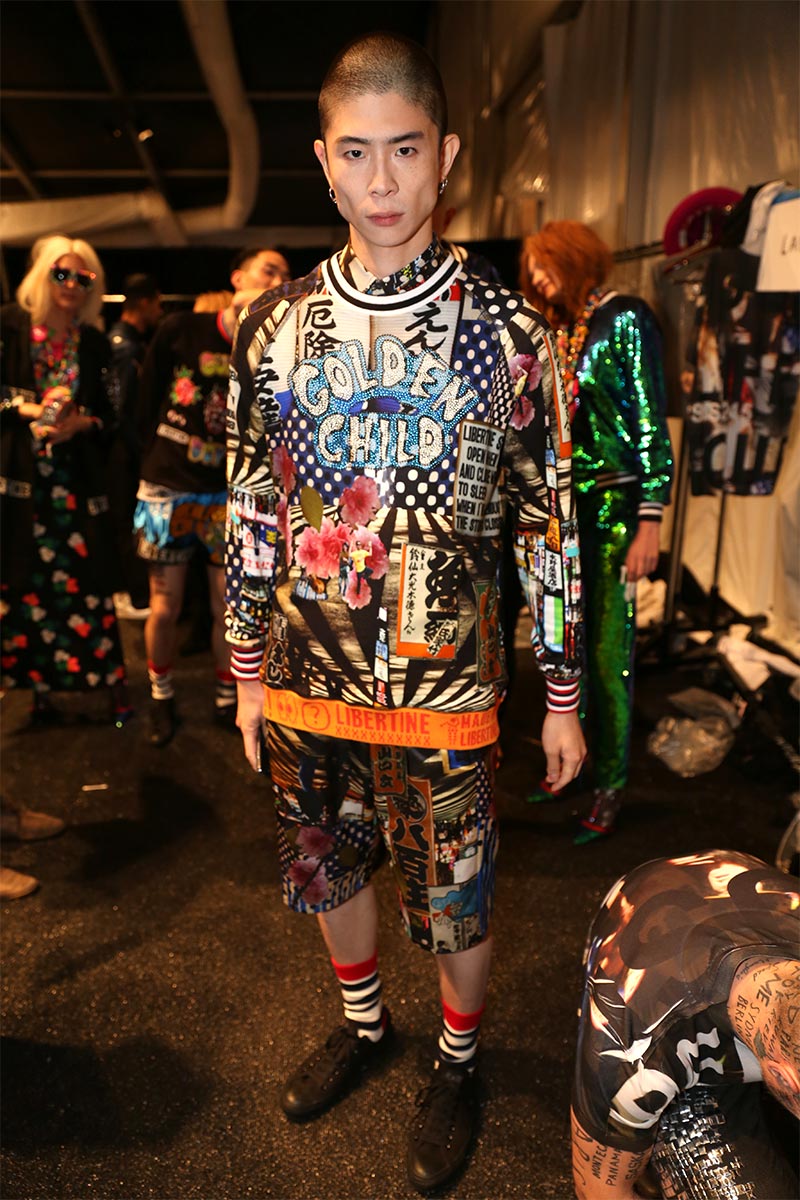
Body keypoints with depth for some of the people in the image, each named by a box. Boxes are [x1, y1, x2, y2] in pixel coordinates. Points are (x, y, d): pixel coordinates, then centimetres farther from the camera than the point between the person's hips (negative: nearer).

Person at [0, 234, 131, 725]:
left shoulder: (94, 342, 9)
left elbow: (109, 414, 7)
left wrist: (79, 424, -11)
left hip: (77, 479, 1)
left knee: (86, 579, -2)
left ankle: (113, 681, 5)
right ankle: (40, 684, 11)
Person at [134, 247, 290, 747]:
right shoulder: (181, 329, -4)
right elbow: (148, 400, 6)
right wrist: (157, 463, 9)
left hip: (229, 495, 1)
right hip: (167, 490, -1)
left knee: (230, 606, 5)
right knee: (166, 608, 5)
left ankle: (228, 699, 26)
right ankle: (161, 696, 28)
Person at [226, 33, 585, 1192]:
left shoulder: (506, 330, -6)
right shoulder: (272, 327, 1)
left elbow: (550, 523, -3)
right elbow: (250, 513, 6)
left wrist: (564, 695, -2)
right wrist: (249, 671, 8)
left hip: (445, 684, -3)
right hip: (305, 676, 4)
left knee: (453, 898, 13)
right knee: (326, 868, 21)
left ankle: (458, 1060, 43)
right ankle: (364, 1022, 51)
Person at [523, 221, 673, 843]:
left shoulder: (625, 319, -5)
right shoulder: (561, 330, 14)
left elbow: (652, 422, -10)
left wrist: (650, 521, -16)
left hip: (613, 508, -6)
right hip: (562, 505, 6)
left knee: (608, 650, -2)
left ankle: (611, 785, 11)